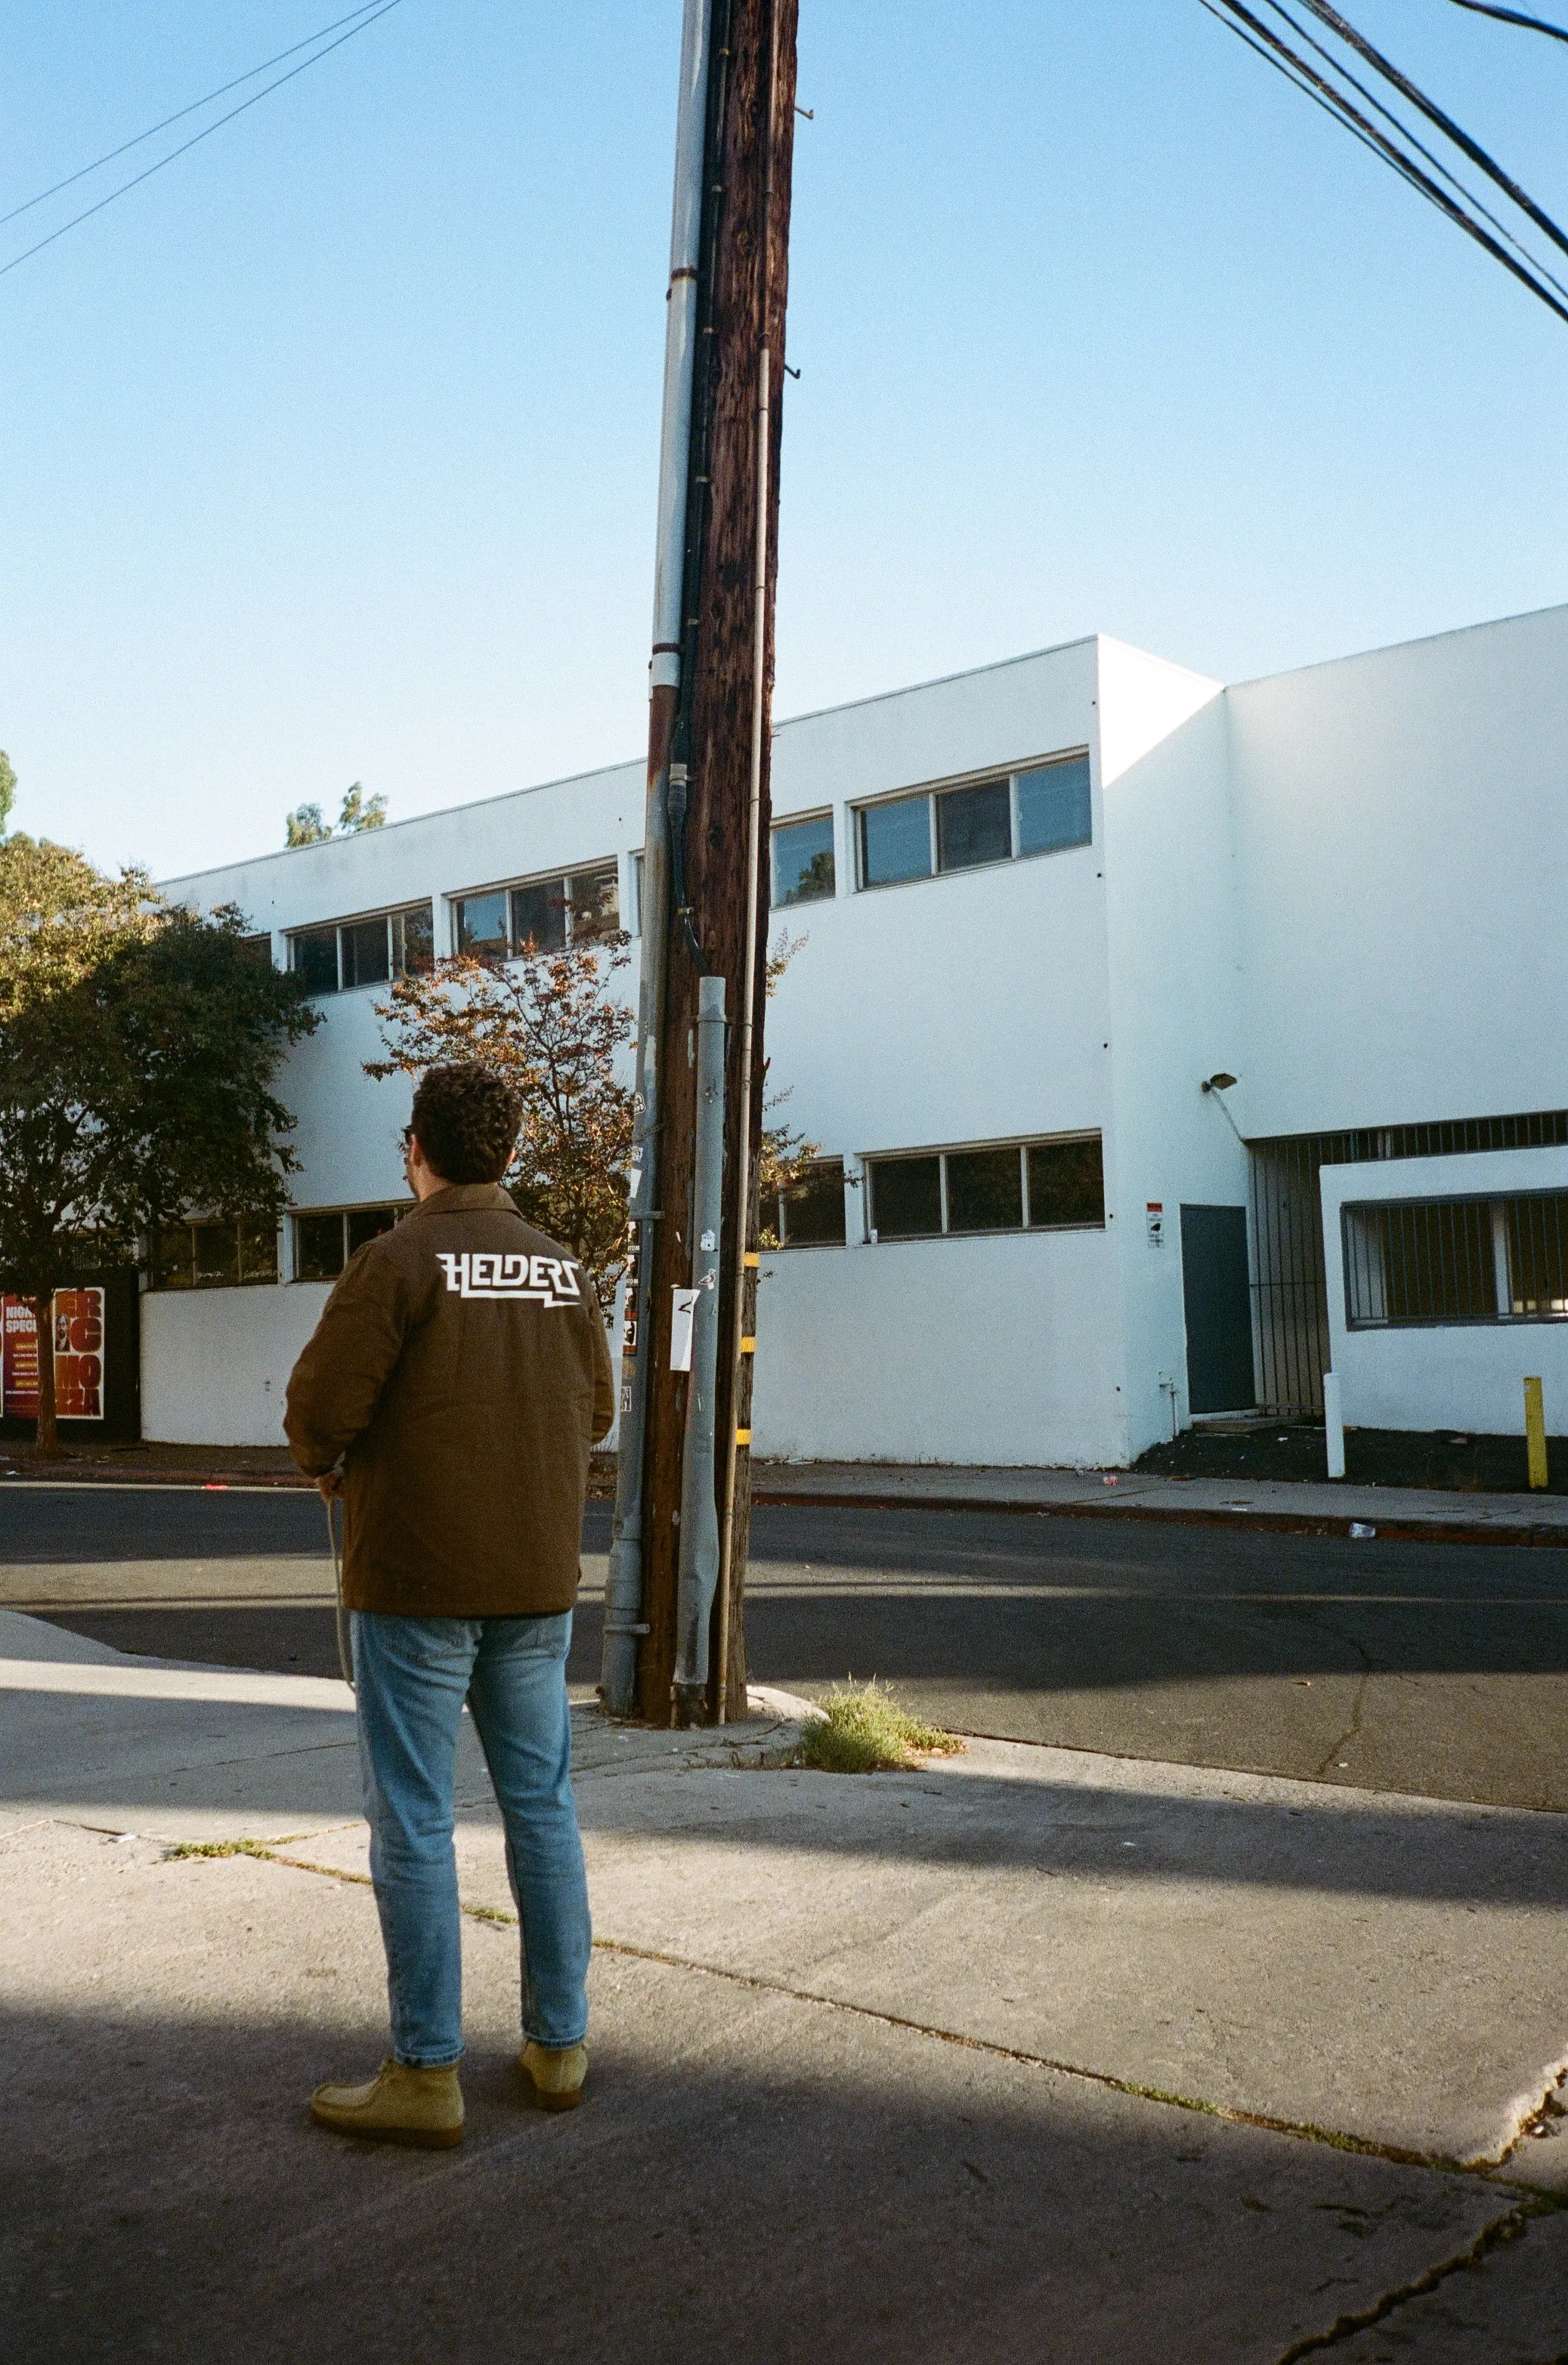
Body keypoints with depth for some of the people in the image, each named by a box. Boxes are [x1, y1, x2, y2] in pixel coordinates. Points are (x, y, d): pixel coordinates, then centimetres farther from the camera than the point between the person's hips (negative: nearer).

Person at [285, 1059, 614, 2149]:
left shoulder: (400, 1260, -12)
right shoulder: (565, 1270, 5)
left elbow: (320, 1405, -15)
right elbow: (596, 1409, 11)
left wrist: (328, 1467, 6)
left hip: (417, 1579, -5)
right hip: (539, 1581, 5)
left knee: (414, 1821, 3)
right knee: (542, 1805, 13)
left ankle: (427, 2074, 9)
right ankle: (560, 2044, 22)